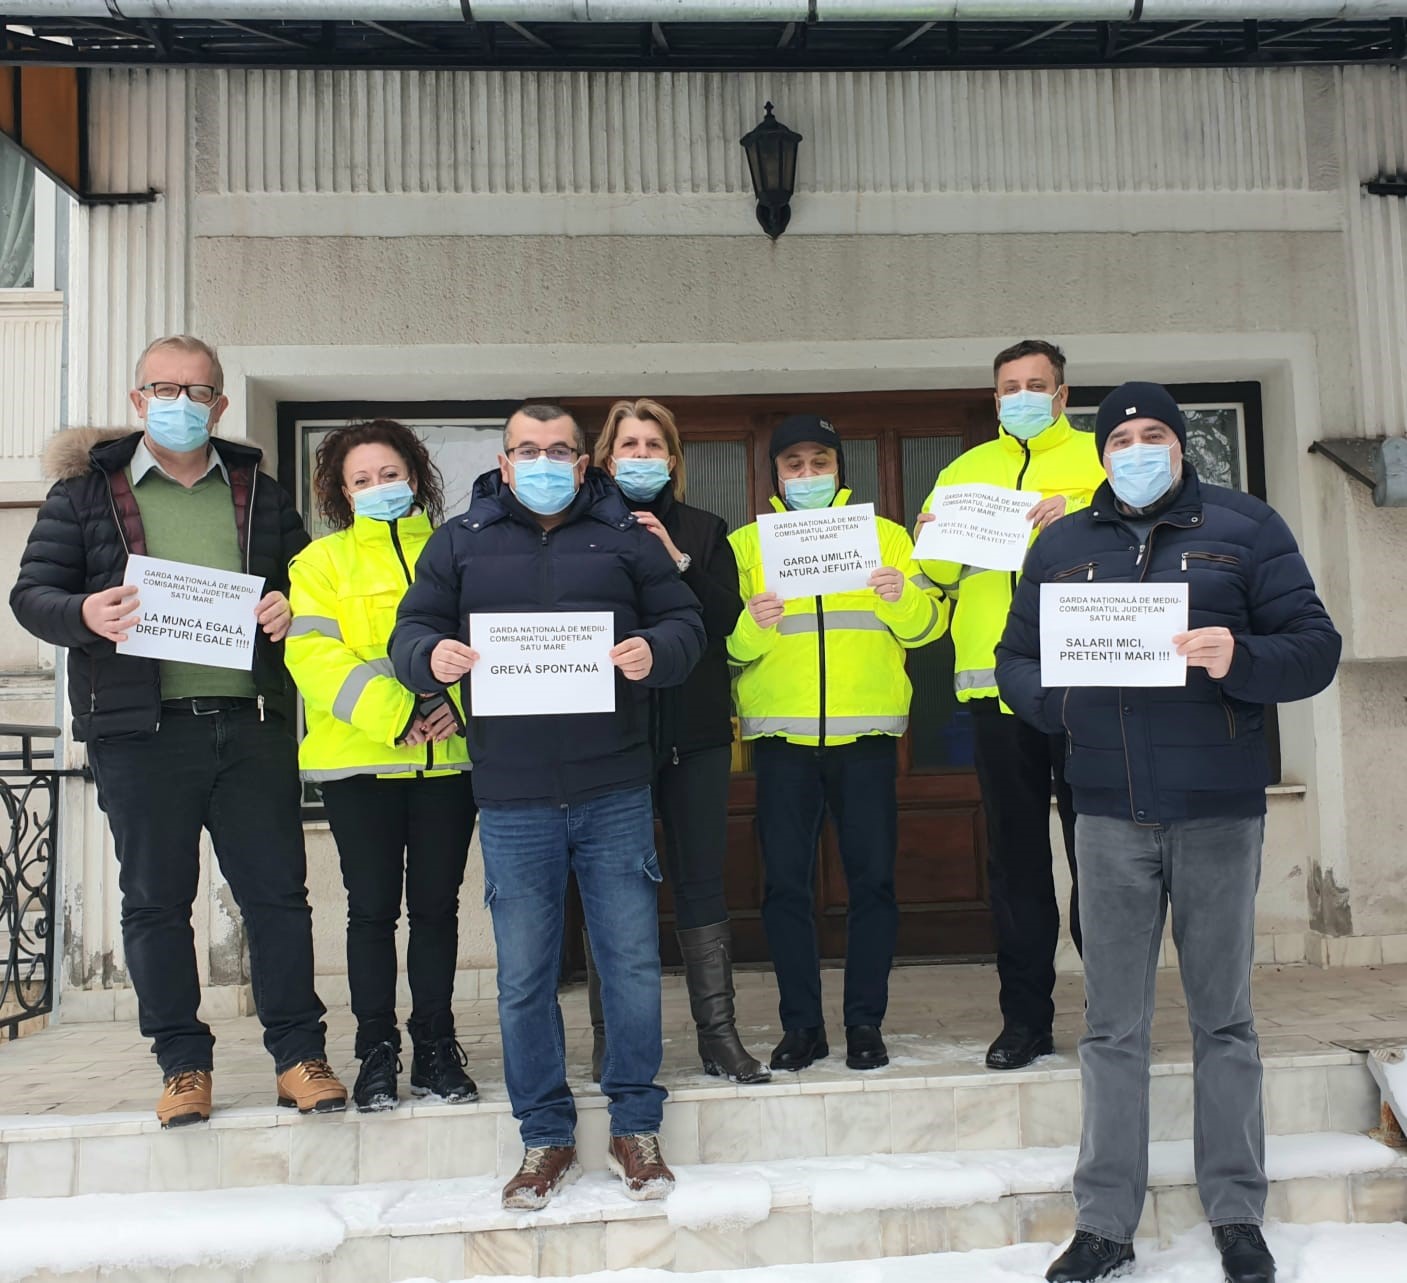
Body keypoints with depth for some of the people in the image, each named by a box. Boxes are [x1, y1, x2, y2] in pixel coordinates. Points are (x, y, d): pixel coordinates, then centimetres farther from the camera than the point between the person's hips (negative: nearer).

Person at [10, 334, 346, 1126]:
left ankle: (299, 1053, 15)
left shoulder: (258, 490, 14)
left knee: (277, 890, 4)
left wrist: (292, 610, -6)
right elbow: (33, 593, 5)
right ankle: (184, 1063, 20)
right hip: (140, 729, -1)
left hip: (252, 722, 1)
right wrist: (84, 614, -16)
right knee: (156, 901, 7)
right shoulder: (87, 488, 8)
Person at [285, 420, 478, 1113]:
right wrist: (394, 714, -18)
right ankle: (376, 1052, 15)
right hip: (359, 759, -1)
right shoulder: (323, 560, 8)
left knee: (436, 905, 6)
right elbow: (313, 654, -6)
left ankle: (435, 1046, 17)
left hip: (448, 757, 1)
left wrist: (460, 704, -14)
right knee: (372, 907, 3)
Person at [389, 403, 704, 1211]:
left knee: (632, 961, 5)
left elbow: (685, 622, 7)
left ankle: (636, 1128, 22)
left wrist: (655, 652, -15)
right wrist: (431, 657, -15)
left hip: (615, 793, 0)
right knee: (524, 976, 7)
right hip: (512, 801, 1)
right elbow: (412, 631, 8)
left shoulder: (627, 536, 9)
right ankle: (546, 1138, 23)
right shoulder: (461, 542, 10)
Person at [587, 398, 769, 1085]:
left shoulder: (704, 531, 12)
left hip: (695, 730, 2)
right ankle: (609, 1036, 13)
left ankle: (718, 1032, 11)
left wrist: (676, 559, -11)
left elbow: (727, 617, -2)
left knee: (702, 879, 5)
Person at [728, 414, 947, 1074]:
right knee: (785, 882, 2)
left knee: (872, 878, 2)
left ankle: (866, 1021, 14)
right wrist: (750, 624, -20)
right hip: (781, 734, 0)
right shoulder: (746, 543, 10)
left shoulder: (885, 535, 12)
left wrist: (904, 597, -17)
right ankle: (801, 1024, 13)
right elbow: (724, 642, 0)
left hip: (866, 731, 0)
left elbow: (928, 624, 3)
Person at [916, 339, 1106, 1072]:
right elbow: (939, 577, 15)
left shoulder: (1099, 459, 10)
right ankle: (1025, 1017, 16)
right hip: (995, 682, 3)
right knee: (1014, 852, 7)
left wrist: (1080, 519, -19)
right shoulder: (963, 471, 19)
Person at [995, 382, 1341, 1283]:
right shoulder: (1063, 544, 13)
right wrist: (1058, 702, -9)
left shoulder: (1245, 527, 5)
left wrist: (1240, 659, -20)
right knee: (1113, 1024, 6)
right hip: (1111, 813, 2)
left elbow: (1316, 647, 0)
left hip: (1219, 810, -1)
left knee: (1224, 1016, 8)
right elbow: (1015, 659, 12)